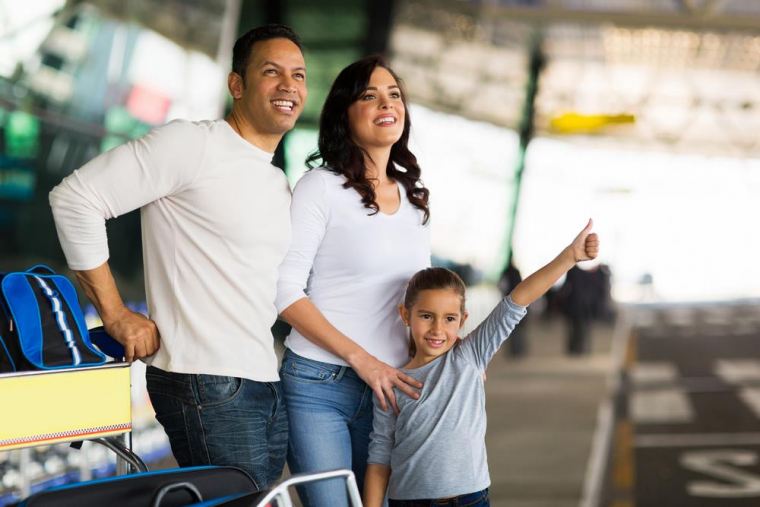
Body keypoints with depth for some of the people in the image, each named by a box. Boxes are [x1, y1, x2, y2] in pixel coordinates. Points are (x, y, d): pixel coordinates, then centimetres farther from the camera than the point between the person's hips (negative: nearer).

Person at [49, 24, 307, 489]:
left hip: (270, 390, 8)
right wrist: (115, 315, -11)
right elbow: (75, 197, -12)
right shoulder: (192, 145, -8)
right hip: (209, 388, -8)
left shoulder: (281, 187, 18)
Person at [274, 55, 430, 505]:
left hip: (390, 385, 5)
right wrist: (360, 359, -16)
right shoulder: (322, 186, -6)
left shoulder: (414, 196, 12)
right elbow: (285, 288, -11)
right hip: (318, 386, -5)